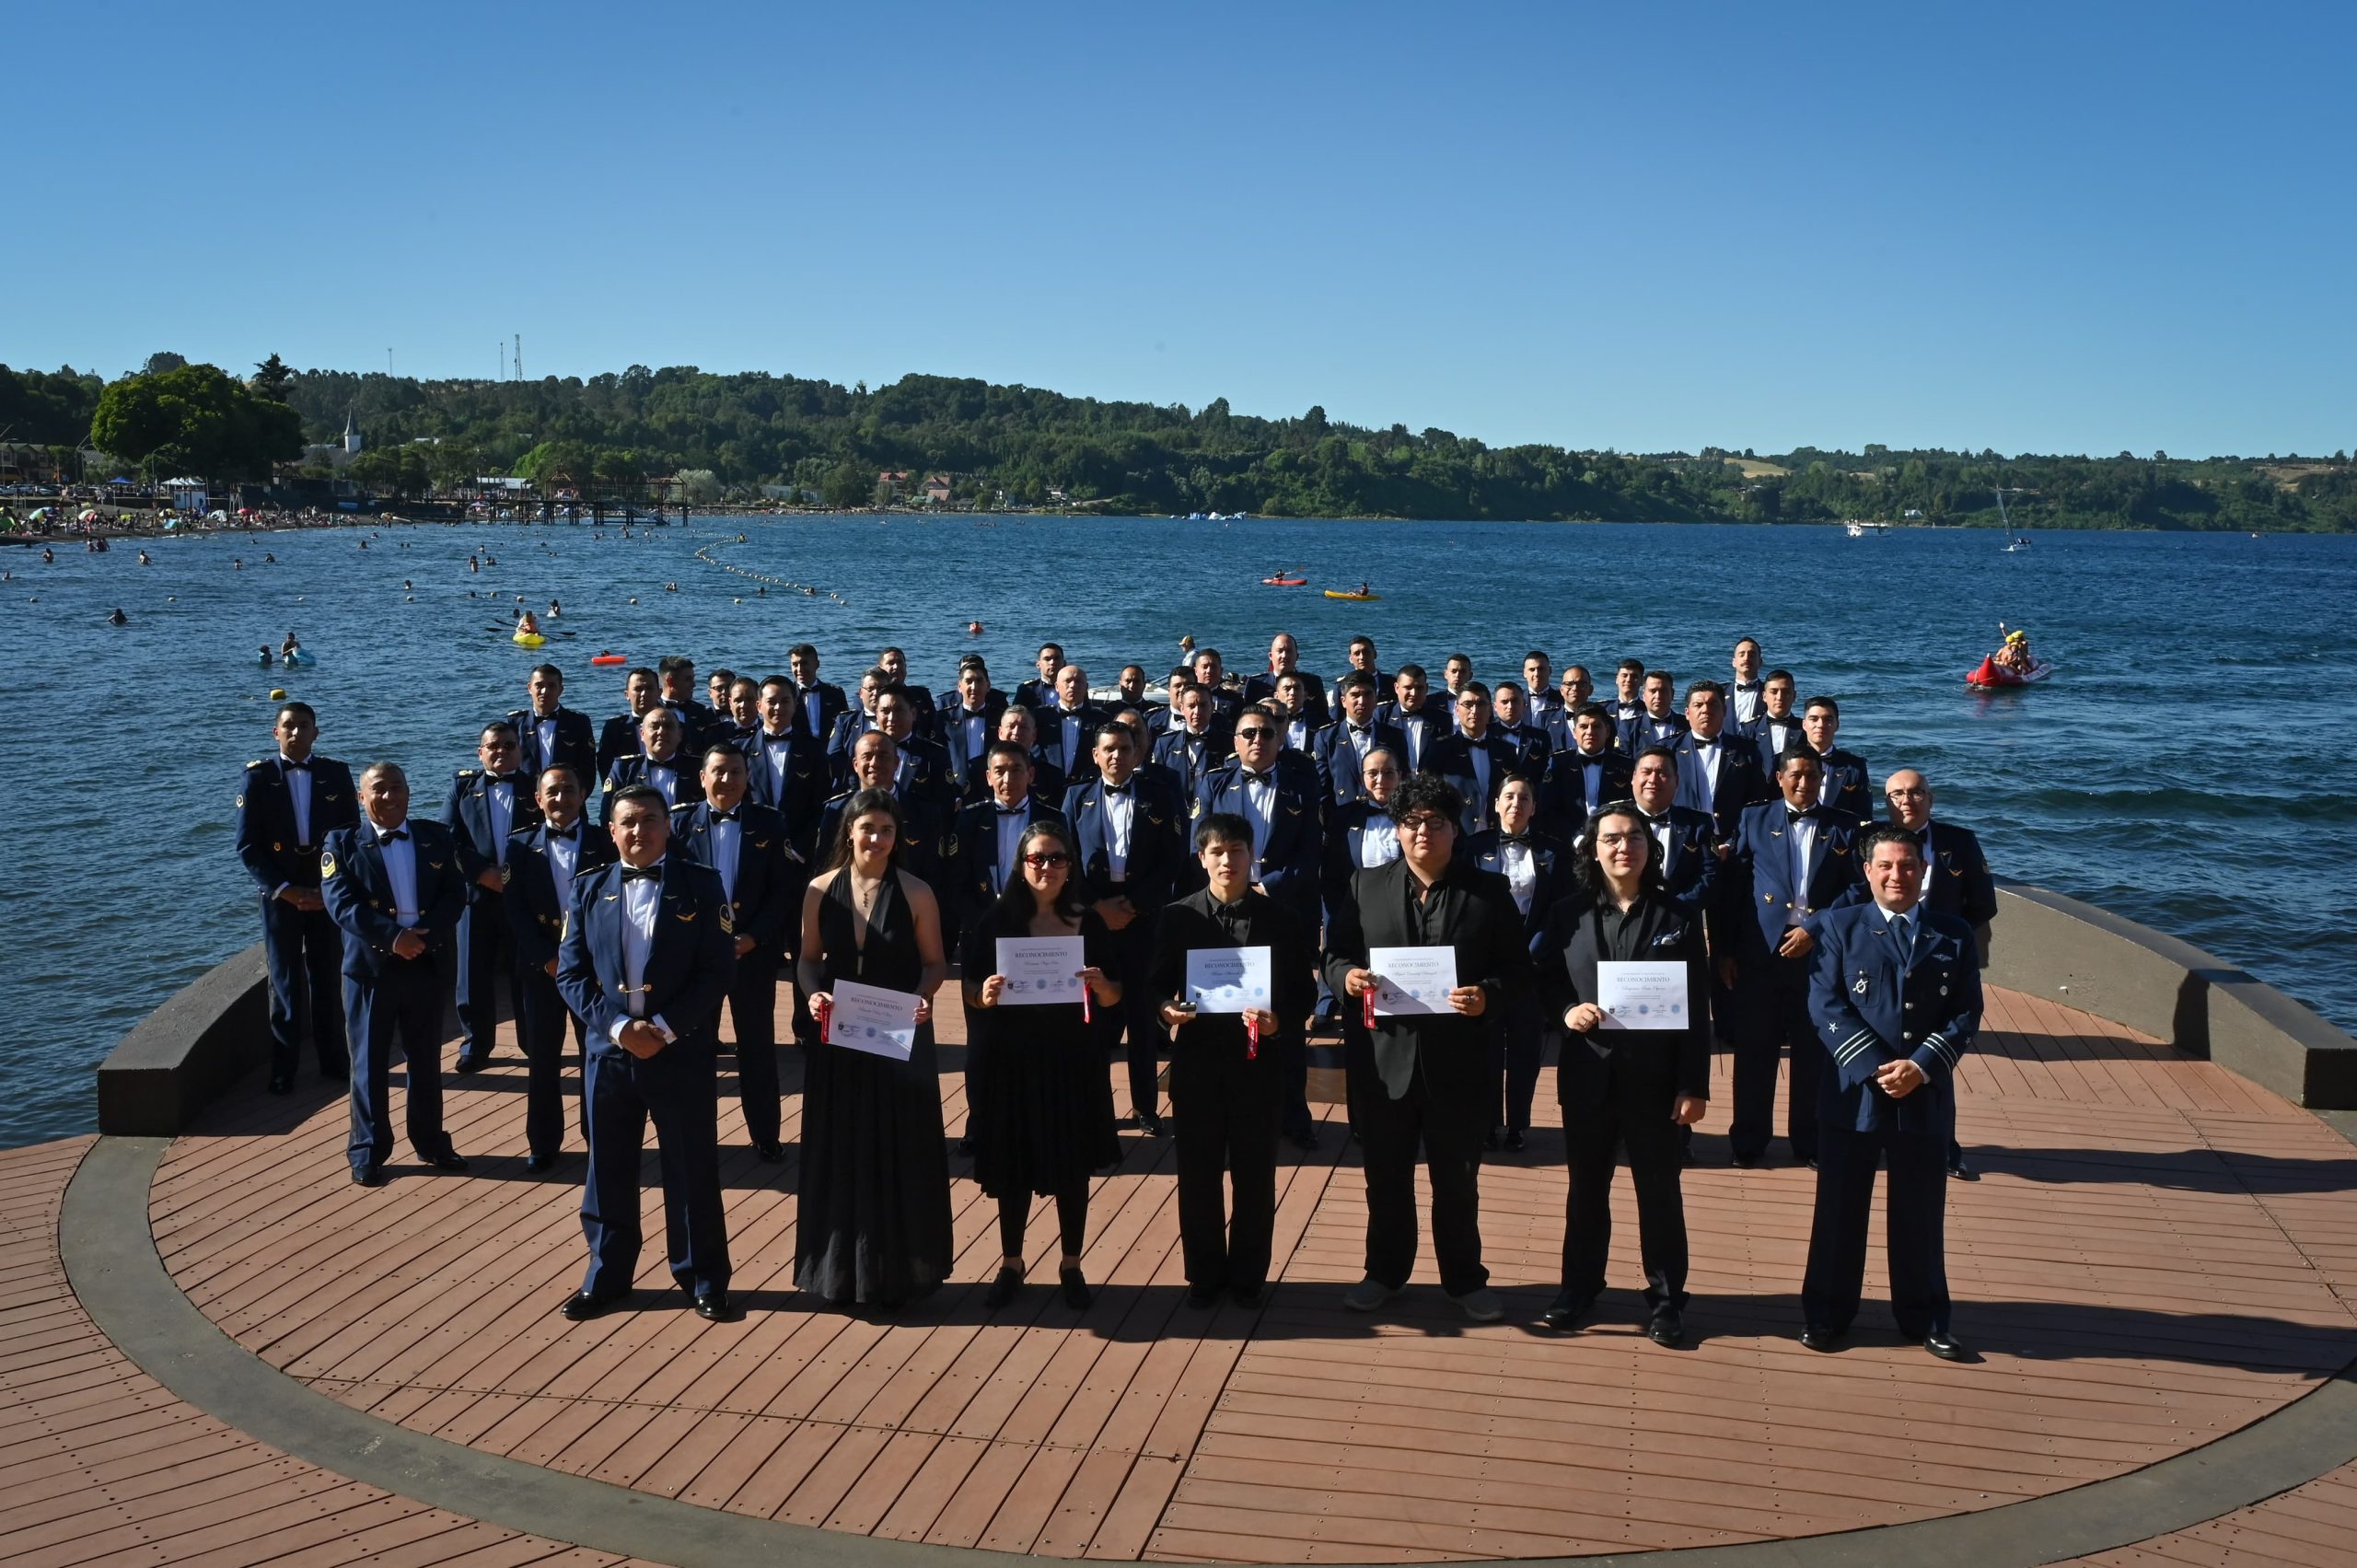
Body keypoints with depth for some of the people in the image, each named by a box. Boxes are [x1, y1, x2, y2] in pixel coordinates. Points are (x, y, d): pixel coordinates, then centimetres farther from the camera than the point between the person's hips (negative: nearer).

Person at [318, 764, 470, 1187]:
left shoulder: (436, 838, 6)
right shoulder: (342, 844, -1)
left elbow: (455, 894, -2)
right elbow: (340, 902, -13)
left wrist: (424, 935, -18)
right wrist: (394, 937, -23)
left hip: (426, 964, 2)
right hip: (371, 967, -2)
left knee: (427, 1059, 12)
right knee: (370, 1061, 5)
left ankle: (431, 1141, 24)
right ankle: (368, 1152, 15)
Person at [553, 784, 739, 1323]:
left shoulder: (701, 885, -2)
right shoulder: (589, 890, 5)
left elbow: (718, 970, -6)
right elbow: (570, 973, 1)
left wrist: (666, 1028, -15)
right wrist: (619, 1026, -13)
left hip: (682, 1054, -2)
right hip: (609, 1052, 2)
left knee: (693, 1172, 6)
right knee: (608, 1171, 11)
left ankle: (705, 1280, 20)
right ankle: (606, 1277, 27)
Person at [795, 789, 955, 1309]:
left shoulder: (916, 893, -7)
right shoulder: (822, 890, 0)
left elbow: (935, 963, -1)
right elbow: (808, 959, 7)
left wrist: (923, 996, -20)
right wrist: (813, 994, -13)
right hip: (838, 1036, 2)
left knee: (900, 1152, 6)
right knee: (840, 1153, 10)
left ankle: (899, 1268, 19)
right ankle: (842, 1266, 24)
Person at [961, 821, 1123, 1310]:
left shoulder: (1088, 922, 1)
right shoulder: (998, 919, -3)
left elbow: (1113, 999, 3)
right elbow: (971, 991, 0)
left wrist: (1100, 984, -18)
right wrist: (985, 996, -22)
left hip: (1073, 1059, 1)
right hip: (1014, 1057, -1)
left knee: (1073, 1166, 9)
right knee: (1013, 1164, 7)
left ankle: (1071, 1266, 24)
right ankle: (1010, 1264, 24)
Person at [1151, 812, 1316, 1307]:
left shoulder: (1280, 919, 0)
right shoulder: (1176, 917, 1)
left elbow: (1302, 992, 0)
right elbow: (1158, 985, 4)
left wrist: (1279, 1019, -19)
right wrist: (1165, 1008, -17)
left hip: (1258, 1060, -1)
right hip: (1196, 1060, 1)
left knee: (1255, 1174, 8)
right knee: (1197, 1173, 8)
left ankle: (1248, 1275, 23)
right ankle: (1204, 1273, 23)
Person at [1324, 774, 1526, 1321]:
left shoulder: (1489, 891, 1)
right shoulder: (1366, 886, 5)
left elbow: (1517, 967, 0)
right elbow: (1334, 954, 6)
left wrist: (1488, 994, -19)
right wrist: (1346, 976, -16)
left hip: (1458, 1061, -1)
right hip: (1384, 1056, 1)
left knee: (1458, 1178, 11)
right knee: (1386, 1175, 14)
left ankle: (1464, 1279, 27)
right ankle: (1385, 1272, 31)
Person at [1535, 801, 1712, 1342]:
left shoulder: (1678, 919, -1)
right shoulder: (1567, 913, 2)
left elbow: (1697, 1011, -2)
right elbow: (1544, 983, 8)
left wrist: (1694, 1086, -7)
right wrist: (1567, 1010, -15)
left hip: (1653, 1077, -1)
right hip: (1588, 1074, 2)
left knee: (1660, 1191, 7)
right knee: (1586, 1188, 13)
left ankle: (1666, 1299, 20)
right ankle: (1578, 1289, 27)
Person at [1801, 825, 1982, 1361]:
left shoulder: (1954, 935, 6)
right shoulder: (1840, 926, 1)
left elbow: (1967, 1014, 0)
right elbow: (1825, 1005, -7)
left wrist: (1921, 1066, -14)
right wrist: (1875, 1069, -16)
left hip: (1926, 1097, 1)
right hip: (1852, 1092, -1)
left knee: (1920, 1215, 10)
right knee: (1840, 1210, 7)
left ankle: (1925, 1319, 23)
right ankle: (1826, 1314, 19)